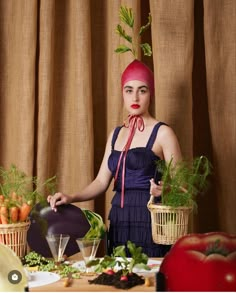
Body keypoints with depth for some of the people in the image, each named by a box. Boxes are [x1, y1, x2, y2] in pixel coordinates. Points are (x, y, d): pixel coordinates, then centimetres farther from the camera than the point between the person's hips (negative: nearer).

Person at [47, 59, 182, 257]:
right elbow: (101, 181, 11)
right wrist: (72, 198, -4)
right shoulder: (116, 134, 15)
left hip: (149, 220, -5)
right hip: (118, 221, 5)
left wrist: (163, 190, -25)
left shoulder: (162, 133, -3)